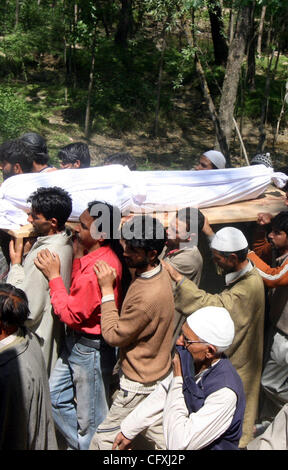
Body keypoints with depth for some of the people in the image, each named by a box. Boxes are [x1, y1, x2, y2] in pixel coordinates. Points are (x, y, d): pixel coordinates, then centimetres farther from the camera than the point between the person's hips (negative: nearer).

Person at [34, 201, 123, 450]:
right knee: (56, 396, 22)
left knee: (90, 418, 9)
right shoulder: (91, 256, 1)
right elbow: (78, 293, 5)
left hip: (91, 349, -10)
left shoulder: (100, 268, -29)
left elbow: (70, 314, -23)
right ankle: (79, 443, 40)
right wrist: (77, 255, -1)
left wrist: (54, 276, -16)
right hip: (76, 341, 10)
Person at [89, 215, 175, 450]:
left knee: (105, 439, 7)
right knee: (156, 433, 25)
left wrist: (107, 291, -20)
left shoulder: (148, 297, -35)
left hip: (140, 382, -9)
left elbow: (113, 335, -23)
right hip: (155, 371, 9)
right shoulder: (157, 270, -5)